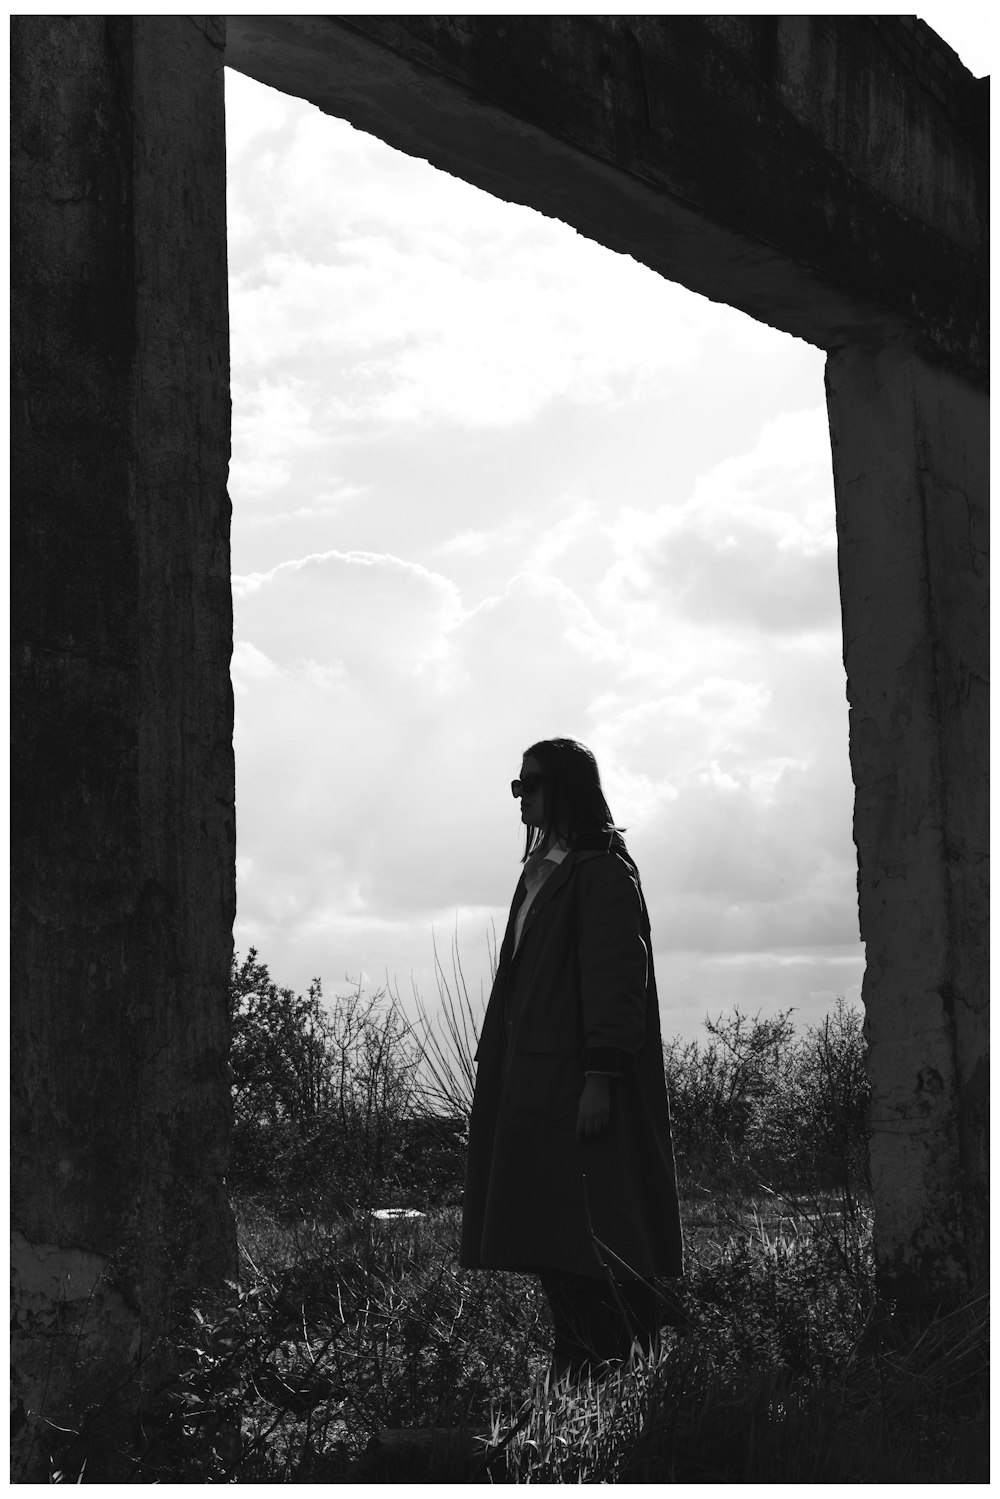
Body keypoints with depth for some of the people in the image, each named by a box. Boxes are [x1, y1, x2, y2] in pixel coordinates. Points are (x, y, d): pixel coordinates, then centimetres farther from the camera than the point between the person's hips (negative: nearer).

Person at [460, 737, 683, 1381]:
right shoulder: (541, 870, 18)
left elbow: (613, 977, -16)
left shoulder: (602, 871, -9)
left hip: (578, 1081, -9)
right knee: (552, 1237, 8)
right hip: (533, 1079, 9)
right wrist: (498, 1072, 16)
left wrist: (600, 1077, -22)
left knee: (593, 1229, -9)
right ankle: (576, 1372, 13)